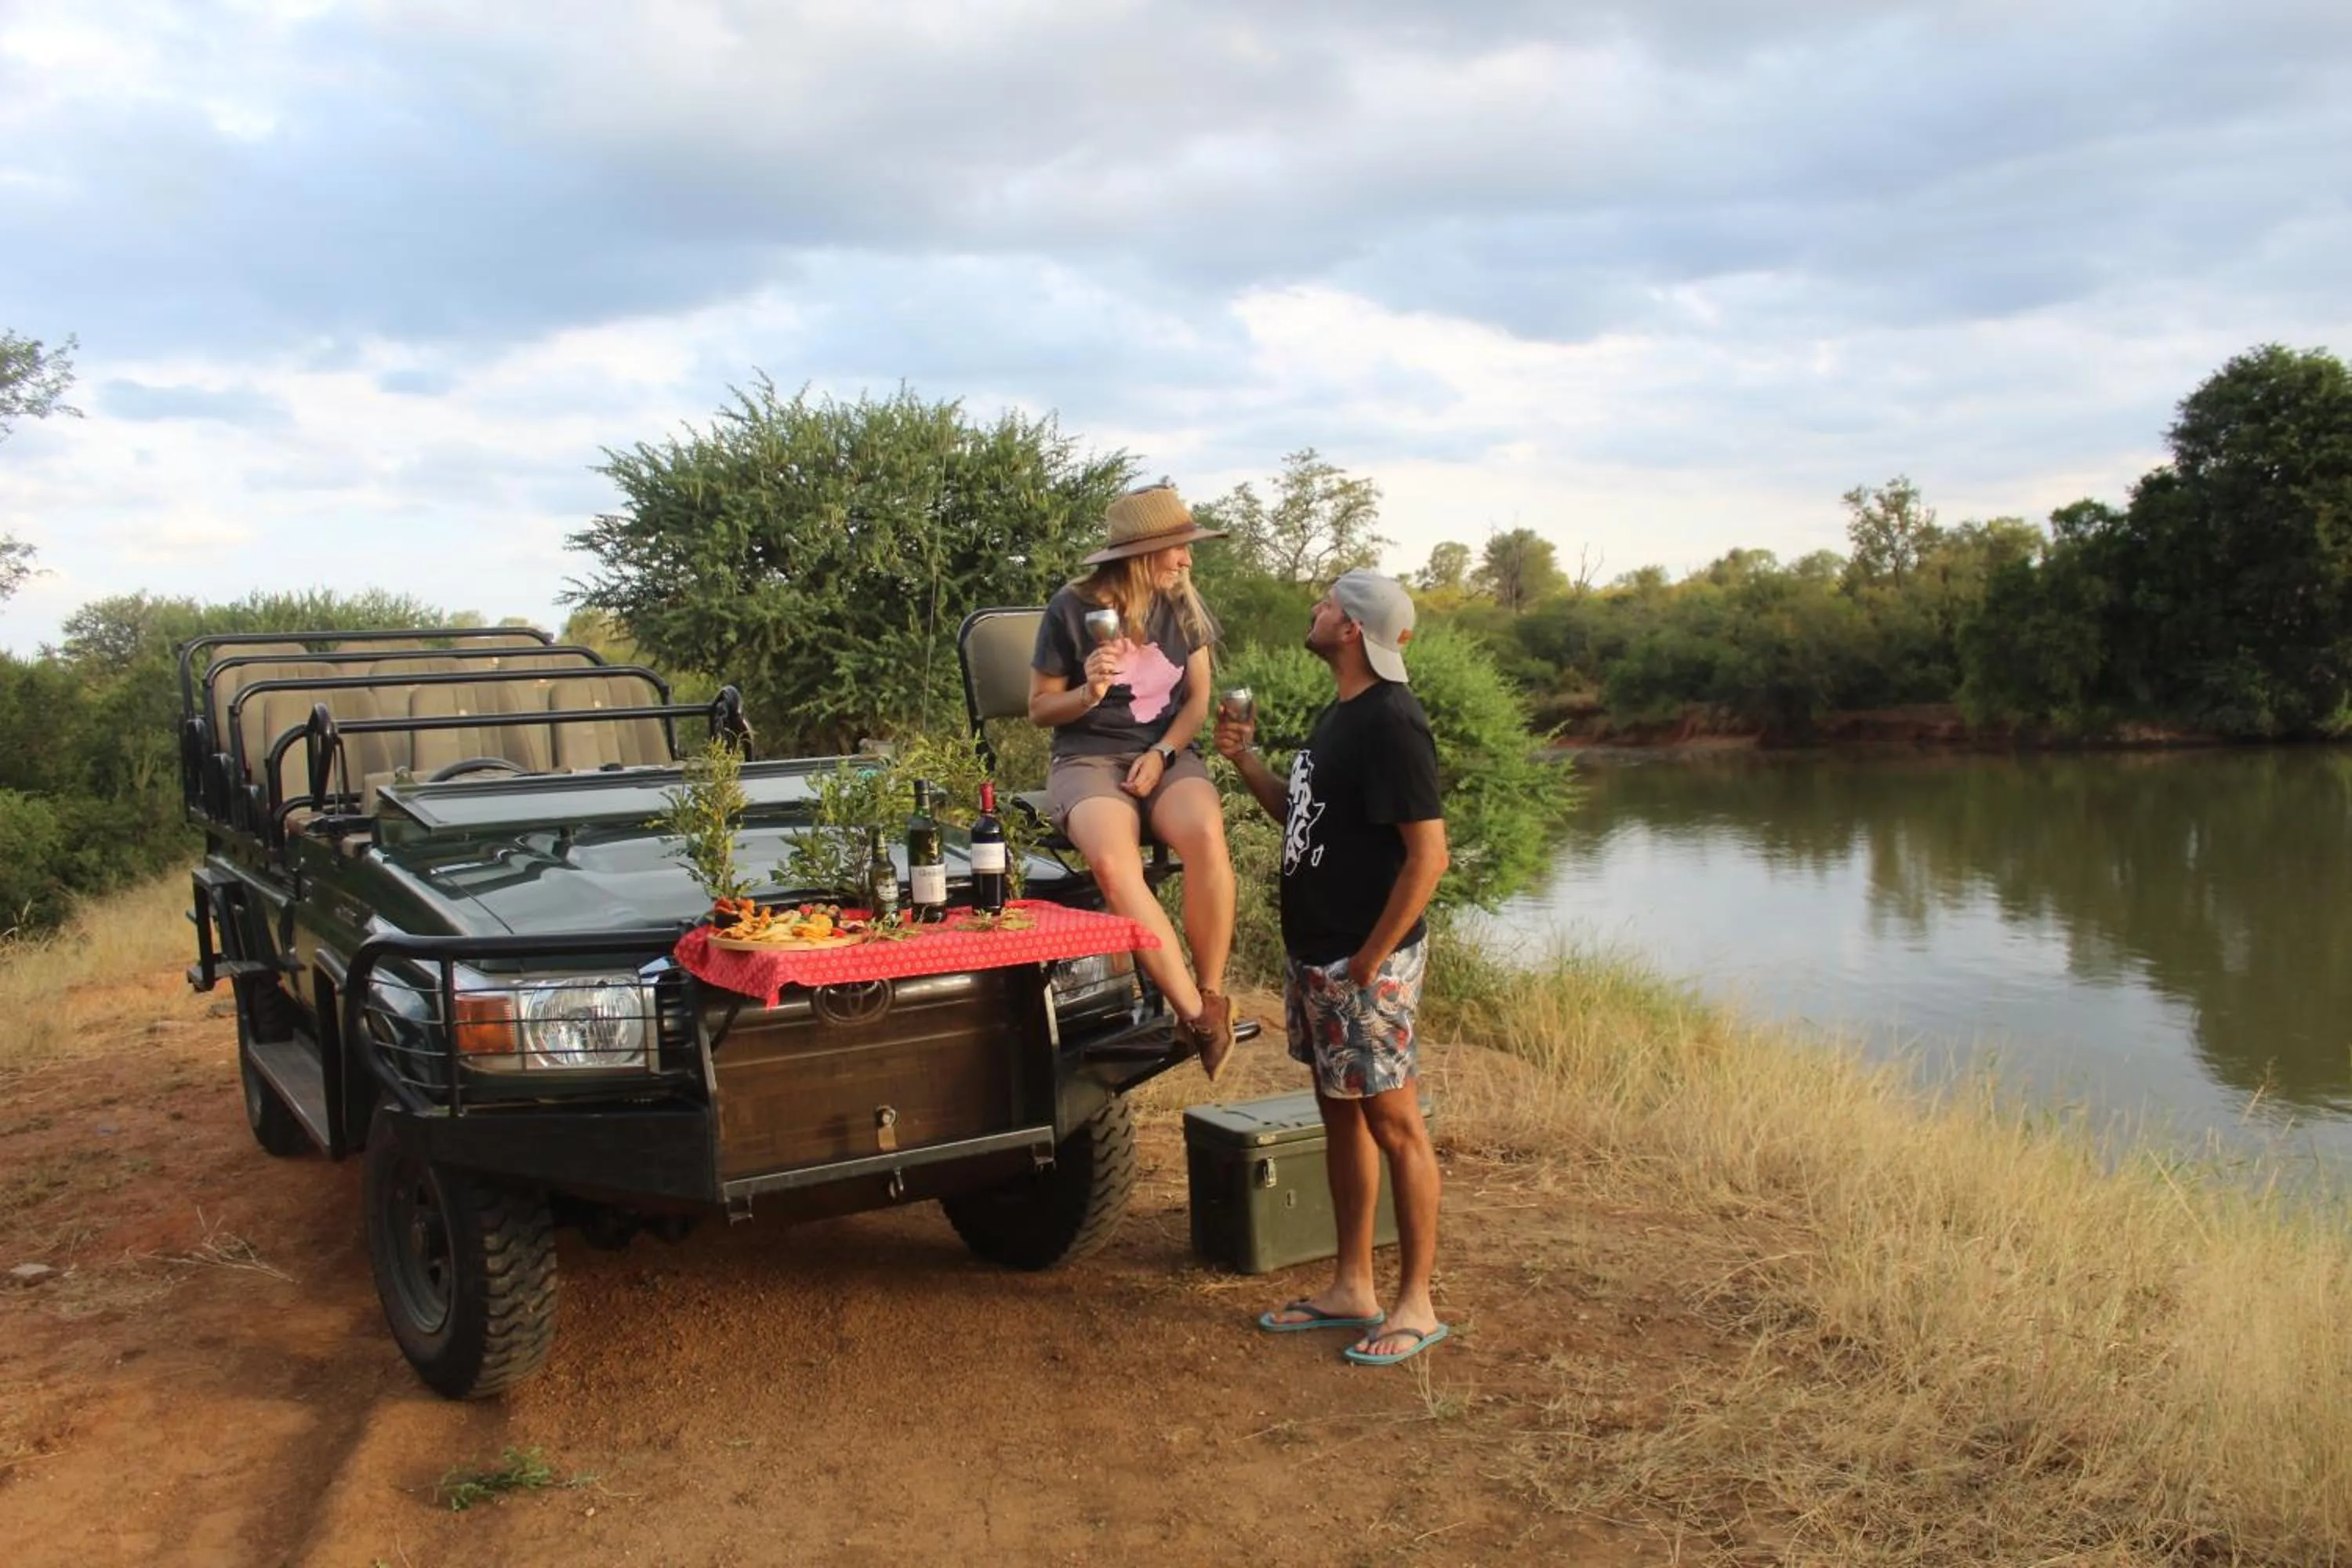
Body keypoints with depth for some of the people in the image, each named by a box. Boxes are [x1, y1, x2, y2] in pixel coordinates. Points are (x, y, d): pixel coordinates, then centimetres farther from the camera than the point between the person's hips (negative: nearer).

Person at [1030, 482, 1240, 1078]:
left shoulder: (1183, 606, 5)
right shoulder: (1072, 608, -6)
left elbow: (1198, 699, 10)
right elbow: (1040, 709, 3)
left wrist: (1162, 753, -8)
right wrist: (1088, 693, -18)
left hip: (1168, 756, 3)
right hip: (1088, 761, -2)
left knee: (1206, 836, -34)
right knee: (1111, 860, -36)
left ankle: (1213, 997, -20)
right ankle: (1196, 1014, -31)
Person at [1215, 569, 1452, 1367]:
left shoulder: (1391, 723, -18)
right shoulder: (1337, 713, 11)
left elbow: (1428, 855, -22)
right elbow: (1302, 818, 19)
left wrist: (1369, 960, -19)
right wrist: (1246, 760, 5)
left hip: (1366, 965, -10)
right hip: (1314, 955, 10)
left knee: (1394, 1126, 1)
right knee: (1341, 1118, 16)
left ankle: (1415, 1305, 13)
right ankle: (1351, 1288, 29)